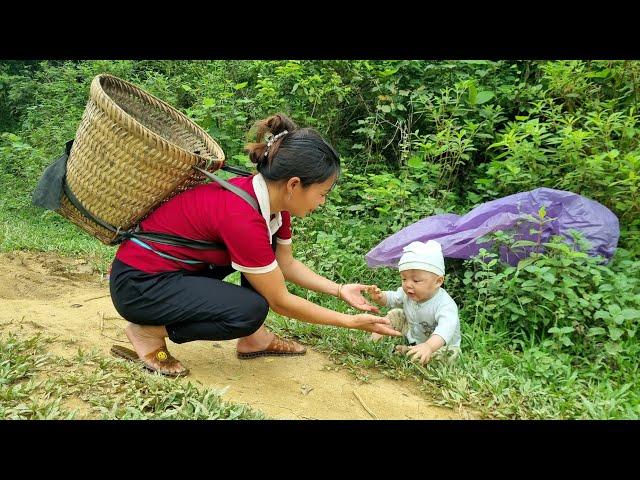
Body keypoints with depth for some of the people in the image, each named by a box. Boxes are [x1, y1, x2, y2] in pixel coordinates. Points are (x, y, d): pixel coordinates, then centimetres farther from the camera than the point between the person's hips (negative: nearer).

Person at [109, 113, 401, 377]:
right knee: (250, 311, -25)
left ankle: (253, 339, 10)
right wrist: (350, 322, -13)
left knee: (266, 247, 3)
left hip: (182, 266, 9)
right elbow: (281, 302, -21)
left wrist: (340, 290, 2)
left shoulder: (271, 198, -5)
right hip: (138, 282, -9)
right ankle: (149, 331, -4)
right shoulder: (242, 217, -31)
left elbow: (287, 264, 9)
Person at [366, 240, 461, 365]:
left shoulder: (445, 304, -39)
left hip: (441, 344, -5)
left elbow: (446, 328, -57)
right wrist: (379, 297, -21)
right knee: (395, 315, -1)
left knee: (451, 353, -34)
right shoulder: (407, 294, -15)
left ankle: (406, 351, -26)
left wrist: (429, 346, -75)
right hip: (411, 335, 5)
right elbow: (391, 299, 3)